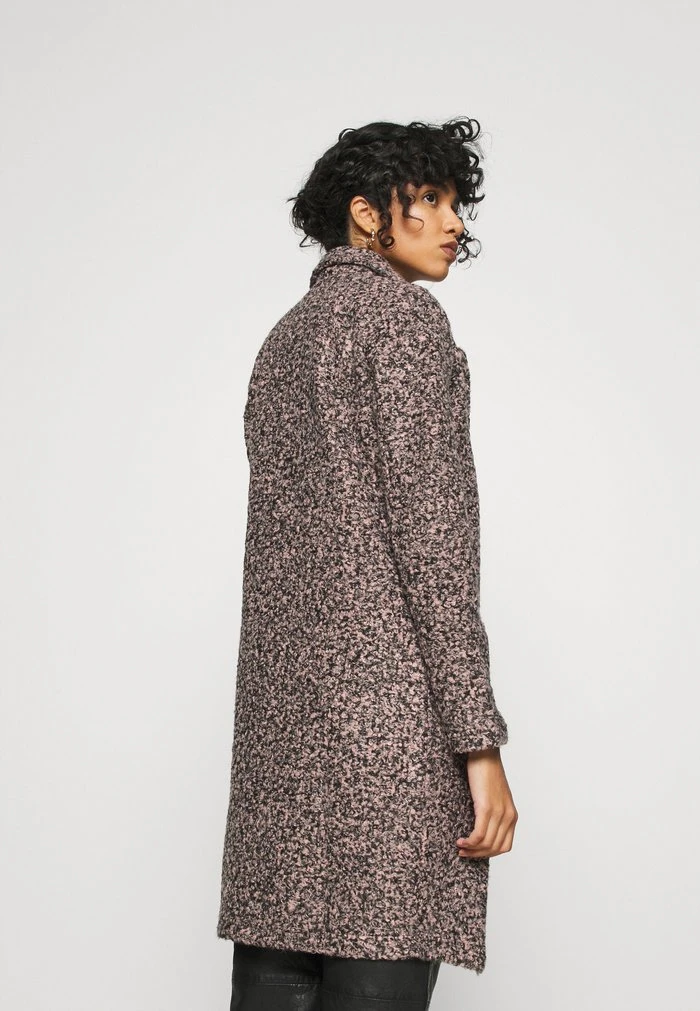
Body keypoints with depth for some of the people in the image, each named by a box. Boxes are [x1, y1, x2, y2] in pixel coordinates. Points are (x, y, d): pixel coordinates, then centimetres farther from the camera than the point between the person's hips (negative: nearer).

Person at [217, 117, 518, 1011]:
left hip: (279, 705, 9)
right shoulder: (403, 317, -4)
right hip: (386, 701, -9)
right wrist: (479, 741, -14)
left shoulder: (284, 338, 23)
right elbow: (429, 534, -12)